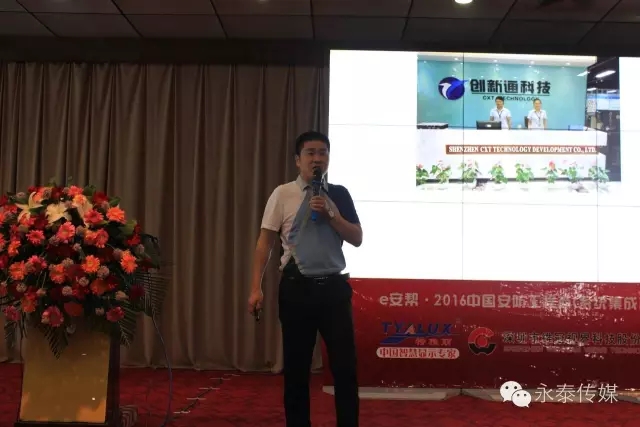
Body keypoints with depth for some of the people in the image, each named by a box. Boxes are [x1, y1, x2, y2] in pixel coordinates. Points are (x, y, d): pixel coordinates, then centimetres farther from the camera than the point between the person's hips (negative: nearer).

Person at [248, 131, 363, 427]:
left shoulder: (339, 195, 7)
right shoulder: (283, 194, 1)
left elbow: (357, 239, 3)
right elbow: (265, 241, 1)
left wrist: (330, 213, -11)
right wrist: (256, 288, -5)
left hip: (333, 286, 1)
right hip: (297, 287, -1)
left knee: (344, 364, 3)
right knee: (296, 366, 8)